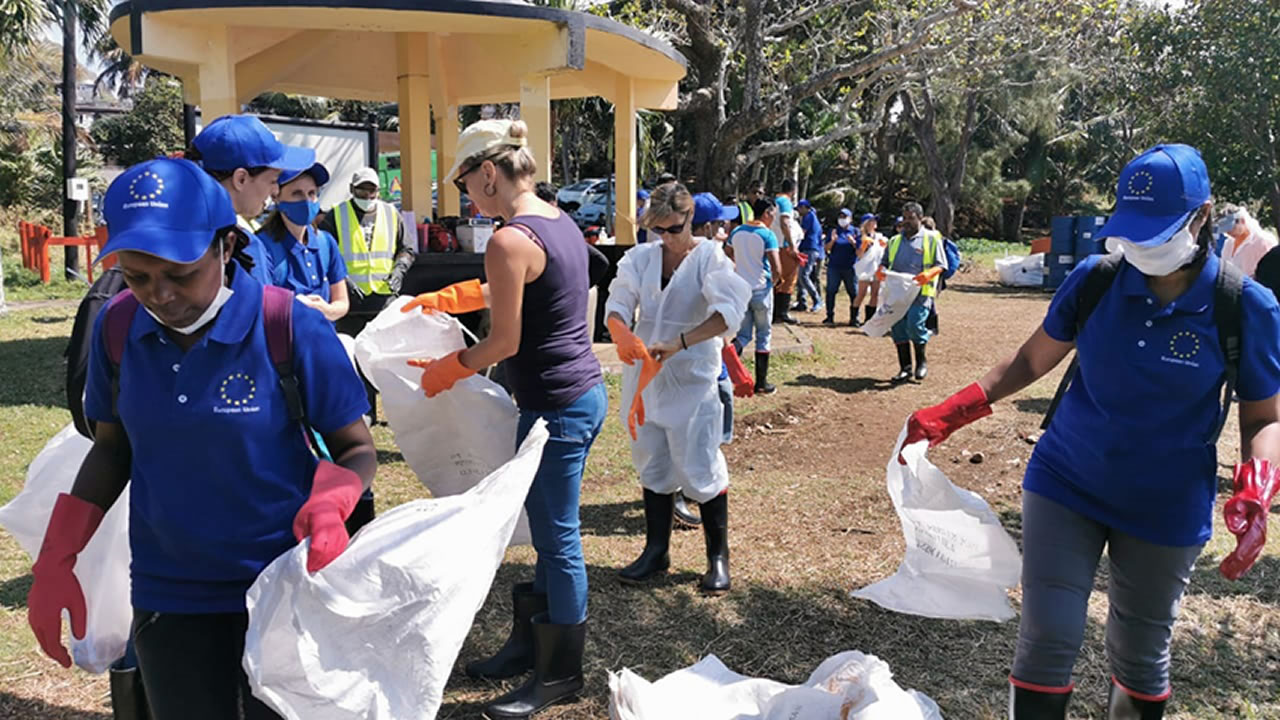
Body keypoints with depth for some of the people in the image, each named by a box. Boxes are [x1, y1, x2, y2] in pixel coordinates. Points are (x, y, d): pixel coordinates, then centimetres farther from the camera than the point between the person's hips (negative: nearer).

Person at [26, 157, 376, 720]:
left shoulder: (290, 327, -18)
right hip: (167, 595, 4)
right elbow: (113, 447, 8)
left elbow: (356, 448, -10)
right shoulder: (116, 328, -6)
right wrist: (55, 560, 1)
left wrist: (330, 506, -31)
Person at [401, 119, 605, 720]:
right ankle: (529, 642, 36)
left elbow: (505, 342, -15)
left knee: (557, 538, 4)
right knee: (550, 530, 20)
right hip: (586, 393, 10)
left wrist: (444, 370, 1)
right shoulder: (562, 223, 9)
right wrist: (441, 299, 28)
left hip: (556, 407, -10)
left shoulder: (510, 241, -19)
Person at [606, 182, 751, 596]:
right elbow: (618, 305, -5)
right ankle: (656, 551, 28)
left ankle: (718, 557, 14)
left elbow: (728, 311, -22)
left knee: (699, 468, -2)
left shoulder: (708, 258, -8)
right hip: (646, 376, 5)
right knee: (653, 465, 14)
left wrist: (680, 343, -31)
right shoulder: (640, 258, 4)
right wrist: (622, 335, -28)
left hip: (692, 379, -5)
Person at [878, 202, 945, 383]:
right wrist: (880, 271, -3)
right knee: (898, 329, 2)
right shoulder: (895, 240, 20)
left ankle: (922, 362, 5)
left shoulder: (931, 238, 6)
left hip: (920, 292, -5)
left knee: (914, 324, -19)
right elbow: (885, 262, 21)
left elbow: (940, 265, 2)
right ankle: (905, 368, 12)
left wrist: (928, 274, -20)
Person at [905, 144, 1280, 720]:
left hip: (1166, 509, 0)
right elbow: (1032, 360, 2)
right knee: (1046, 641, -1)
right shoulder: (1094, 280, -8)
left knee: (1140, 657, 14)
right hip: (1065, 484, 1)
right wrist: (947, 416, -7)